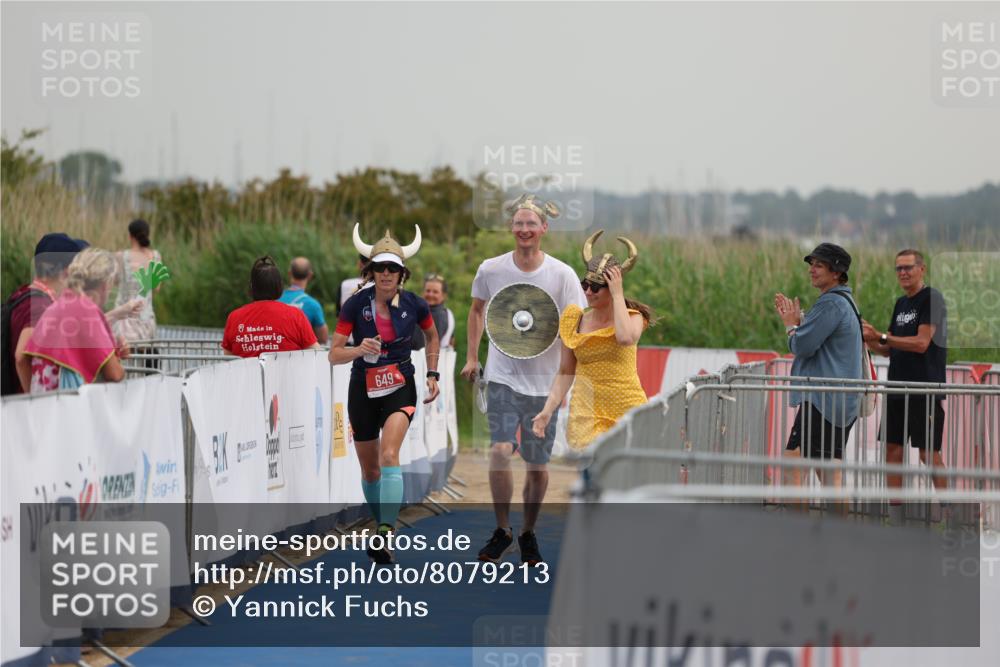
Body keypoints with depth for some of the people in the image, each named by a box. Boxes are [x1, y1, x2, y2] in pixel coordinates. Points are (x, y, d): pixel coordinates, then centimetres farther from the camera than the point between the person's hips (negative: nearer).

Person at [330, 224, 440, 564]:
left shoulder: (414, 304, -6)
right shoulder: (355, 304, -10)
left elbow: (432, 335, 16)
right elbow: (334, 354, -10)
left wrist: (432, 374, 11)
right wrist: (359, 349, -29)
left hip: (400, 389, -1)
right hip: (363, 392, 2)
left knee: (389, 456, -24)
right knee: (370, 470, 11)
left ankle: (385, 536, -31)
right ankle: (382, 525, 36)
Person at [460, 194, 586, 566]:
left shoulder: (562, 274, -6)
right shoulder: (491, 270, -1)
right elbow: (477, 309, 18)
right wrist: (471, 358, 15)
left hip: (544, 381, 0)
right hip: (502, 377, 0)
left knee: (537, 465, 6)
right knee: (500, 451, -17)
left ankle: (528, 534, 26)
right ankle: (502, 531, 1)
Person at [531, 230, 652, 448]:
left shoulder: (632, 317, 0)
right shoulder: (576, 320, 6)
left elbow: (625, 338, -25)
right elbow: (565, 372, 11)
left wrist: (618, 295, -16)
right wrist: (548, 410, 1)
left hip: (626, 411, -1)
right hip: (586, 412, 1)